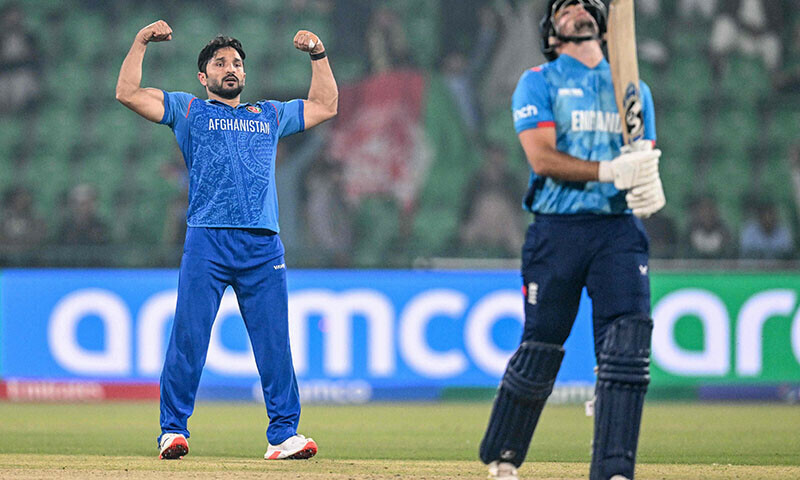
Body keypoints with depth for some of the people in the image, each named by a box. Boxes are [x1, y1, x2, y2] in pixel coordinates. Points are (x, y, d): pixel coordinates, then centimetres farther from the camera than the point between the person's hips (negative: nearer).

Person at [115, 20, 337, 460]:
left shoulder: (270, 115, 27)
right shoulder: (189, 111, 17)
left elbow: (325, 106, 35)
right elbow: (128, 93, 11)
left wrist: (319, 56, 27)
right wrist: (141, 43, 6)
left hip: (263, 246, 3)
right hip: (207, 241, -3)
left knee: (274, 341, -2)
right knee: (188, 337, -7)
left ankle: (283, 435, 0)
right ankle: (173, 430, -2)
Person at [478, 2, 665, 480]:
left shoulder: (633, 88, 18)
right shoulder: (538, 83, 6)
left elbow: (644, 166, 14)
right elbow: (543, 158, -8)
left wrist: (650, 189, -11)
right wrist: (610, 171, -20)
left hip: (620, 229, 3)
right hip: (557, 229, -3)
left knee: (629, 341, -13)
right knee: (540, 348, 0)